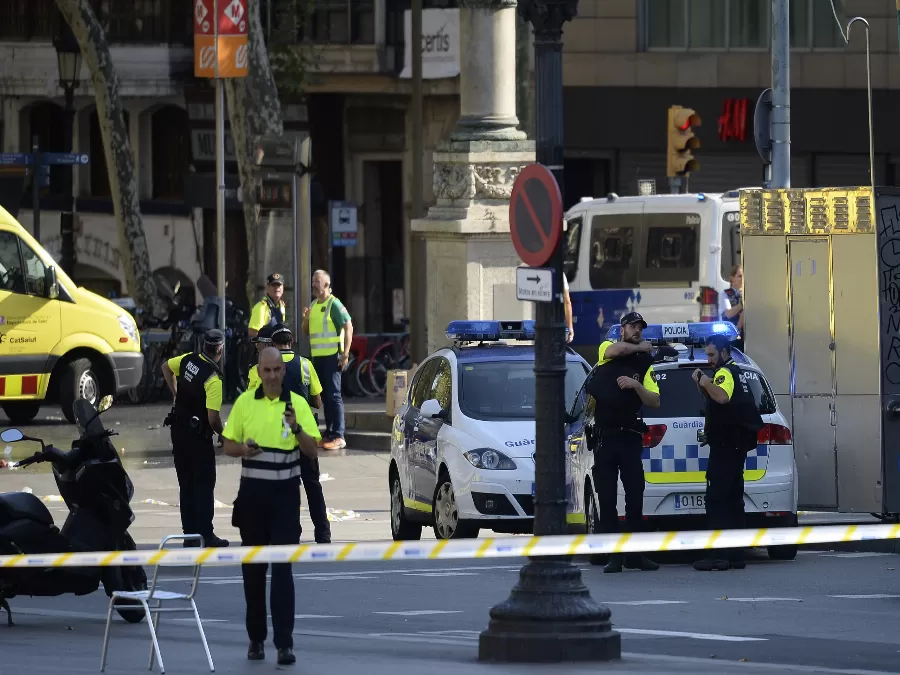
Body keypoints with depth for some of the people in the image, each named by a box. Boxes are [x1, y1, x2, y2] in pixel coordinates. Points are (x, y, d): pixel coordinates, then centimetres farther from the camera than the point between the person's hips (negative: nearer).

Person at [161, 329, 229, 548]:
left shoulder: (188, 360, -1)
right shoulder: (213, 379, -21)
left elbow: (166, 366, 22)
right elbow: (213, 418, -23)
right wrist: (223, 435, -4)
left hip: (178, 429, 7)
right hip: (198, 433, -7)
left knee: (186, 484, 13)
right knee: (204, 485, 1)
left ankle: (189, 534, 15)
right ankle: (206, 535, 0)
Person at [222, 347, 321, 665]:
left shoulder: (298, 404, -1)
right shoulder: (244, 402, 4)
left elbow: (312, 450, -4)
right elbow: (228, 445, 8)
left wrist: (296, 428, -23)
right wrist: (243, 449, -14)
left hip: (285, 494, -2)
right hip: (252, 492, 2)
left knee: (282, 569, -8)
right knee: (253, 568, 7)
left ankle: (284, 643, -10)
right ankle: (256, 637, 17)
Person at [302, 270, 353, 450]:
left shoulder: (334, 304, -8)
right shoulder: (313, 305, 17)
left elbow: (348, 327, -12)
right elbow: (306, 331, 23)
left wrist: (345, 354, -17)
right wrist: (306, 319, 1)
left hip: (332, 356, -8)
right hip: (317, 357, 8)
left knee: (333, 395, -10)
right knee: (324, 396, 11)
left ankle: (338, 437, -12)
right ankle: (329, 434, 16)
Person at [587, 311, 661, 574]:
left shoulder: (645, 364, 9)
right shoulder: (606, 349, 7)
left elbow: (655, 402, 2)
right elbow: (616, 350, -18)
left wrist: (636, 385, -15)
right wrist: (641, 348, -2)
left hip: (630, 437, 1)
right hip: (604, 436, -1)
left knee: (635, 496, -1)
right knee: (606, 498, -1)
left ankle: (635, 554, 4)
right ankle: (613, 556, 1)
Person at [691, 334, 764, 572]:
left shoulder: (725, 373, -13)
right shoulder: (734, 372, 20)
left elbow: (722, 397, -33)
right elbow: (714, 399, 25)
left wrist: (707, 383, -23)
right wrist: (701, 383, 10)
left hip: (726, 444, -10)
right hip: (736, 445, 10)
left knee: (717, 499, -12)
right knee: (732, 499, 12)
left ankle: (719, 555, -18)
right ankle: (735, 555, 13)